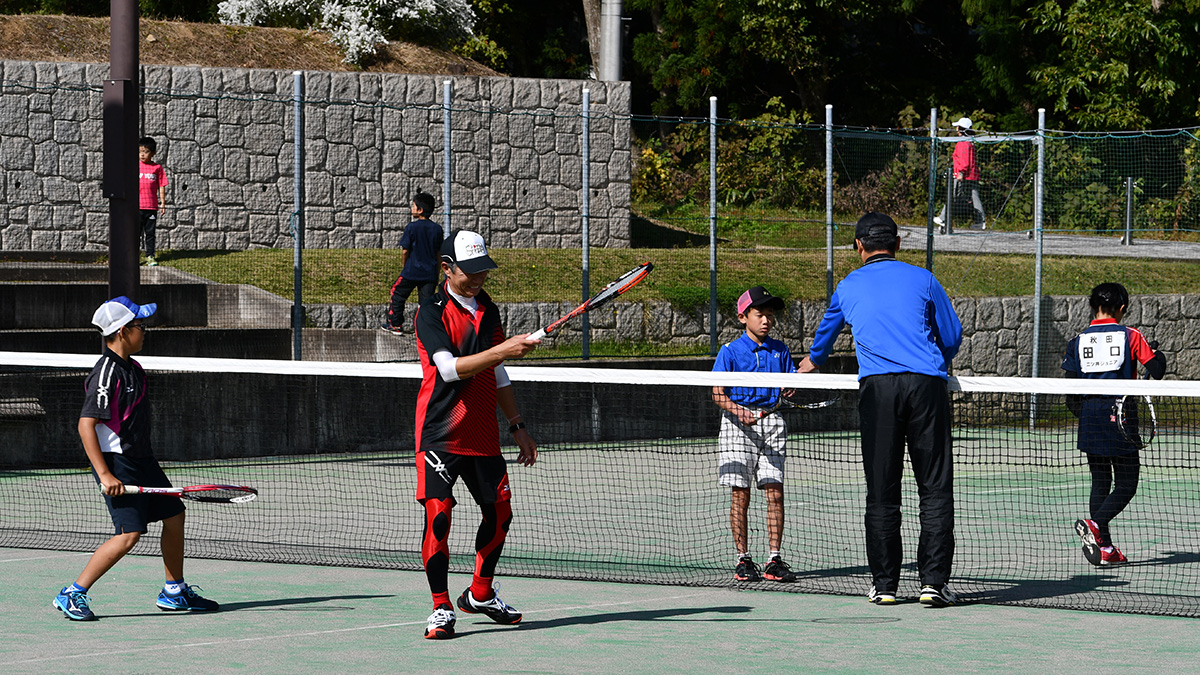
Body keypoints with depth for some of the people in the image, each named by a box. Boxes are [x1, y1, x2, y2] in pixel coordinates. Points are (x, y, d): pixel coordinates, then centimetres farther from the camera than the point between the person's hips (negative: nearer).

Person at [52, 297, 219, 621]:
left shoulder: (132, 368, 10)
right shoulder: (106, 373, -19)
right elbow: (86, 425, -23)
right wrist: (105, 475, -26)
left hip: (142, 461, 10)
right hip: (117, 464, -10)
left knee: (174, 516, 15)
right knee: (129, 534, -15)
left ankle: (174, 592, 27)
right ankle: (72, 595, -9)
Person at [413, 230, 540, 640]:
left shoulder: (489, 310, 12)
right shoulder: (431, 313, -9)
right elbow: (450, 367, -23)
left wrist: (518, 426, 20)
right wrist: (503, 350, -31)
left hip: (482, 435, 7)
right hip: (440, 432, -7)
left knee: (499, 510, 11)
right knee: (438, 513, -14)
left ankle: (481, 594, 30)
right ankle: (441, 609, -5)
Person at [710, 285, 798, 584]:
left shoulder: (779, 351, 10)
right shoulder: (730, 351, 0)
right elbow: (717, 394, -3)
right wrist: (738, 411, -20)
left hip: (772, 421, 3)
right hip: (738, 425, -3)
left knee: (775, 492, -3)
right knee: (740, 495, -2)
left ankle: (774, 560, 1)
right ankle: (743, 560, 5)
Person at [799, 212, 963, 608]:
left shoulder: (849, 287, 18)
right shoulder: (923, 279, 13)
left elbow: (823, 337, 36)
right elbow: (952, 337, 14)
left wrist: (808, 366, 58)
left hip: (877, 386, 1)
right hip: (927, 383, -1)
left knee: (882, 491, 5)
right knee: (935, 487, 1)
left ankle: (884, 585, 5)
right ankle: (933, 582, -6)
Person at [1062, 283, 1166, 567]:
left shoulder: (1078, 341, 4)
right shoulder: (1129, 336, -5)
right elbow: (1157, 371, -5)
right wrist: (1157, 353, 17)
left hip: (1090, 420, 4)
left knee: (1100, 483, 13)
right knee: (1126, 485, 3)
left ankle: (1104, 548, 10)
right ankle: (1095, 524, -22)